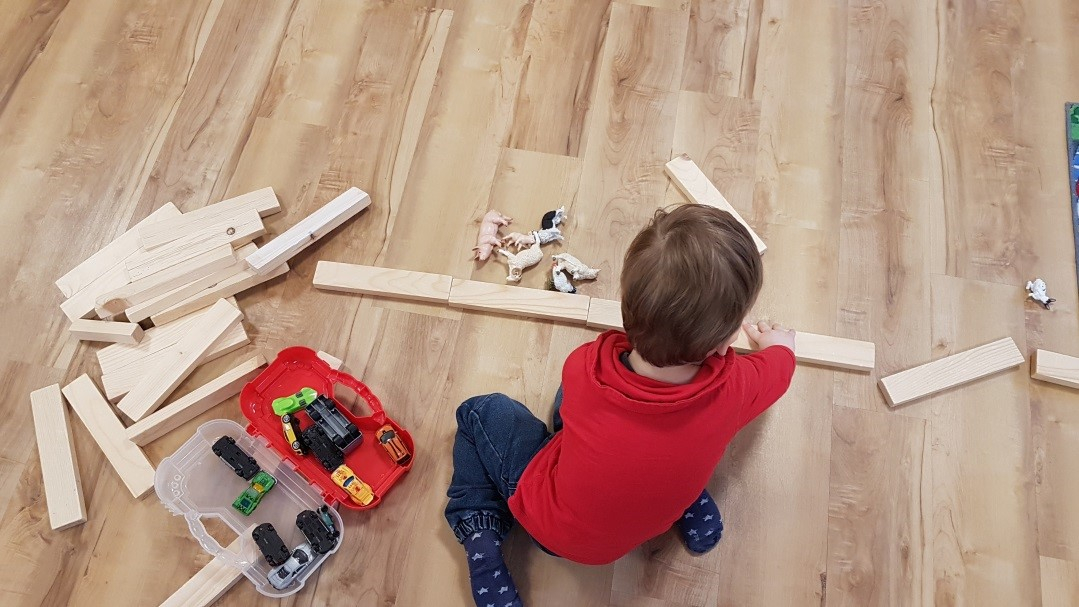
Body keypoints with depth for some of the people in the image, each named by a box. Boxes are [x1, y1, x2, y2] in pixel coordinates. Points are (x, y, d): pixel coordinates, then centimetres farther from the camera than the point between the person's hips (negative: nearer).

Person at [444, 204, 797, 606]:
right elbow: (777, 368, -3)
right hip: (634, 533, 2)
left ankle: (482, 537, 3)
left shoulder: (584, 367, -35)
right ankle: (692, 510, 12)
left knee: (479, 411, 15)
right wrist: (777, 346, 19)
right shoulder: (734, 388, -30)